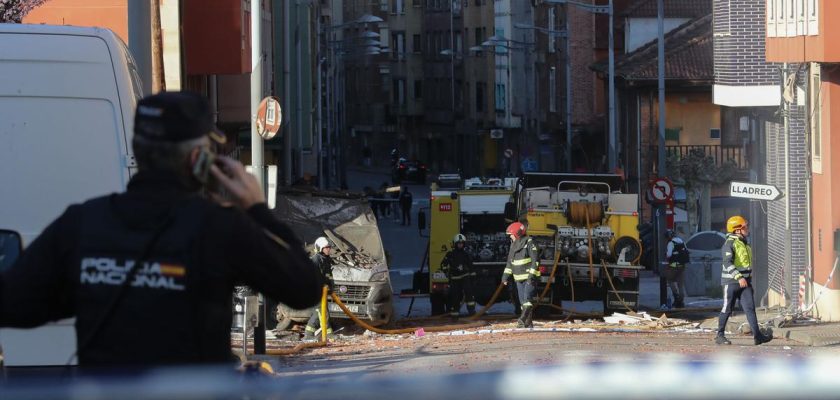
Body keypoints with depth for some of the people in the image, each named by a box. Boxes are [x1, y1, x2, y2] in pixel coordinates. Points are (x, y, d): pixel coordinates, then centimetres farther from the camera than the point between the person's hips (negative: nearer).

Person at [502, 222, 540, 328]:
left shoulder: (529, 243, -10)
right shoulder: (513, 245, 13)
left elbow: (535, 260, -15)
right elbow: (510, 262, 20)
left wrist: (532, 275, -22)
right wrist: (506, 275, 13)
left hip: (530, 277, -8)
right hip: (519, 279, 8)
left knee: (527, 298, -17)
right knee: (523, 300, 6)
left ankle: (523, 319, -26)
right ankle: (528, 323, 8)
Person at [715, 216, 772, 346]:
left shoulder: (745, 244, 16)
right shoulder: (730, 243, -11)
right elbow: (727, 263, -21)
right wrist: (739, 277, -29)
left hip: (744, 282, 7)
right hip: (731, 281, -7)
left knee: (750, 308, -5)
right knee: (727, 309, 1)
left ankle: (757, 335, -12)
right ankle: (720, 336, 13)